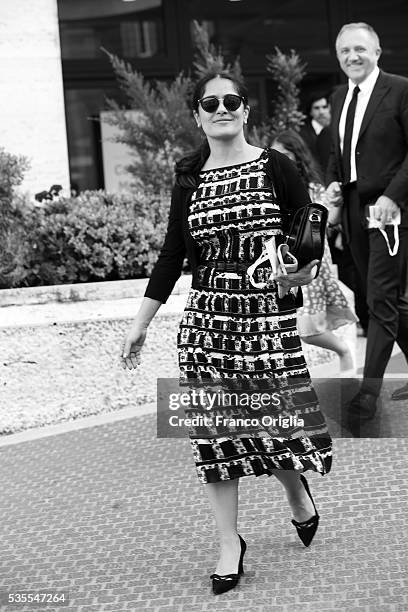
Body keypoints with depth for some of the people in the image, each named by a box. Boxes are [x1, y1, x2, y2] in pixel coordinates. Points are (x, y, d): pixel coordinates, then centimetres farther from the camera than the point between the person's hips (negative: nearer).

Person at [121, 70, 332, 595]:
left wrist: (307, 267, -15)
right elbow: (171, 255, 10)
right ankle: (229, 542, 15)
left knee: (278, 418, -2)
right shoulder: (189, 179, 8)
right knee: (215, 430, 2)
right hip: (206, 318, 2)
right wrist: (140, 325, 8)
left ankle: (297, 491, 33)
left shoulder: (276, 167, 0)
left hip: (269, 316, -2)